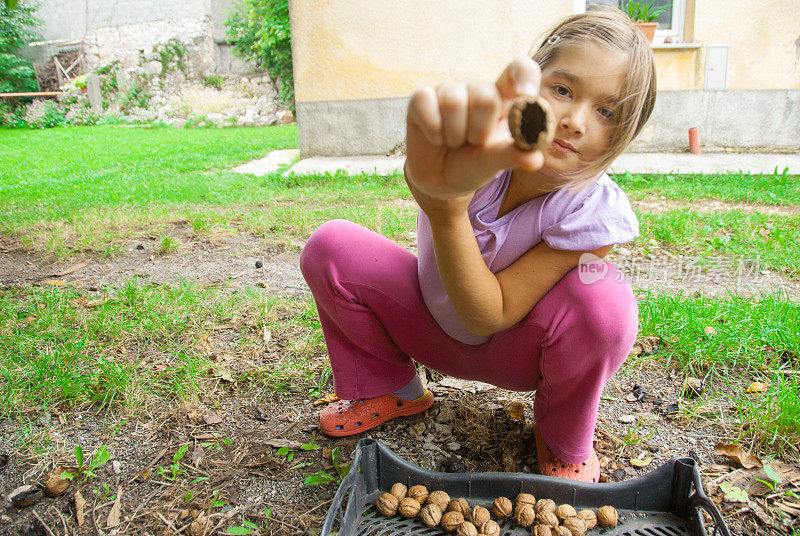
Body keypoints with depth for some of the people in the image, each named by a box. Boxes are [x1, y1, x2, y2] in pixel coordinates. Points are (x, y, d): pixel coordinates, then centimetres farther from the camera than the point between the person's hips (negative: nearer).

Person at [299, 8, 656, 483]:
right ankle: (392, 390, 6)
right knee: (331, 247, -20)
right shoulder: (477, 144, -26)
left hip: (514, 351, -1)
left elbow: (489, 316, -32)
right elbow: (423, 175, -53)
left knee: (603, 300, -34)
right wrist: (433, 179, -79)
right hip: (436, 327, 2)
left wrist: (449, 209, -49)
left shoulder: (596, 211, -27)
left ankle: (565, 440, 0)